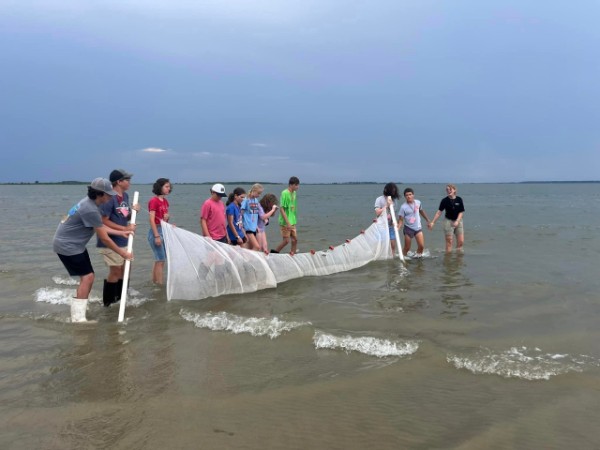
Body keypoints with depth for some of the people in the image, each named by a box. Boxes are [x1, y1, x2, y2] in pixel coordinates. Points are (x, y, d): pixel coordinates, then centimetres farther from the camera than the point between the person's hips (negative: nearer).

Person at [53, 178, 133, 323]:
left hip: (73, 244, 10)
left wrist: (121, 232, 15)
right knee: (87, 277, -13)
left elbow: (101, 227, 16)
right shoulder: (91, 210, -26)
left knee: (88, 277, 13)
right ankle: (78, 318, -11)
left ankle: (82, 308, 24)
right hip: (67, 245, -10)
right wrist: (122, 253, -10)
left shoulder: (89, 203, 5)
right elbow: (104, 239, -20)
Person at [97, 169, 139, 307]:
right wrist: (125, 228, -22)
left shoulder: (125, 196, 8)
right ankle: (108, 302, 15)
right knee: (115, 270, -2)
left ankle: (119, 298, 31)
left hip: (122, 240, 9)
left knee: (125, 268, 16)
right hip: (109, 242, -9)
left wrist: (133, 211, -4)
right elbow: (104, 221, -22)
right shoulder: (109, 197, -19)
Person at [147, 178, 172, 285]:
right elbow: (152, 220, -18)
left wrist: (167, 217, 5)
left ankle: (154, 283, 22)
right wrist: (157, 236, -20)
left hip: (164, 231, 9)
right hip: (156, 231, -8)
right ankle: (160, 284, 2)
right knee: (160, 260, -5)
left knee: (159, 259, 13)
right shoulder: (154, 201, -14)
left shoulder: (165, 201, 11)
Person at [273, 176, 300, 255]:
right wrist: (287, 223, -21)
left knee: (295, 239, 8)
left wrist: (294, 221, 16)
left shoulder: (294, 193, 8)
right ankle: (274, 252, 16)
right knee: (286, 241, -2)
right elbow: (281, 209, -18)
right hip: (285, 223, -8)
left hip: (292, 222, 8)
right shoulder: (285, 193, -16)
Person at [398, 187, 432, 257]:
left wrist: (428, 220, 24)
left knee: (421, 246, -4)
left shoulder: (418, 202, -1)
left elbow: (421, 211, 18)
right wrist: (398, 227, -33)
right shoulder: (403, 207, -14)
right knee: (407, 248, 2)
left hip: (418, 228, 3)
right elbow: (401, 219, -14)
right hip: (408, 228, -3)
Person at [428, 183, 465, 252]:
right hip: (448, 221, -2)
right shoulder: (444, 200, -6)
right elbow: (439, 212, -6)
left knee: (461, 241, 2)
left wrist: (457, 221, -18)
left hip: (458, 221, 2)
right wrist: (432, 222, -12)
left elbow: (461, 212, -3)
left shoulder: (459, 199, -3)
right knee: (449, 241, -2)